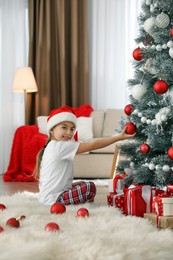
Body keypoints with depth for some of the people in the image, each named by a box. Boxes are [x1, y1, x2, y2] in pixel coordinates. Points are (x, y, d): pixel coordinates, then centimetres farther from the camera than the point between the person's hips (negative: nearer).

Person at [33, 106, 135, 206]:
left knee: (82, 184, 27)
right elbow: (92, 145, -18)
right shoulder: (60, 146, -16)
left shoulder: (52, 147, 14)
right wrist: (119, 137, -16)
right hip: (53, 198, -10)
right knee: (90, 187, -21)